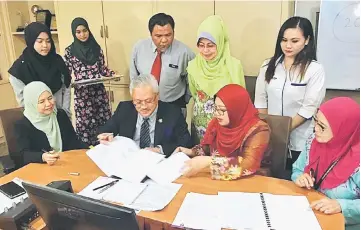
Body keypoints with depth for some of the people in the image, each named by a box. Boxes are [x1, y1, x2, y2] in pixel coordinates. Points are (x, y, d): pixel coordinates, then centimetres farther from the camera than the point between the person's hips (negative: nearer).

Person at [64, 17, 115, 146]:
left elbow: (103, 68, 10)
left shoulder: (96, 47, 6)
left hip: (99, 91, 2)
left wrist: (113, 74, -8)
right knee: (85, 124, 2)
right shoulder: (70, 51, 0)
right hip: (81, 93, -2)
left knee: (104, 121, 6)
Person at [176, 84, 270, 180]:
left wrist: (208, 161, -32)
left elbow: (249, 165, -29)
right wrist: (191, 152, -6)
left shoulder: (258, 131, -18)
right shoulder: (217, 123, -2)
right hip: (216, 179, 5)